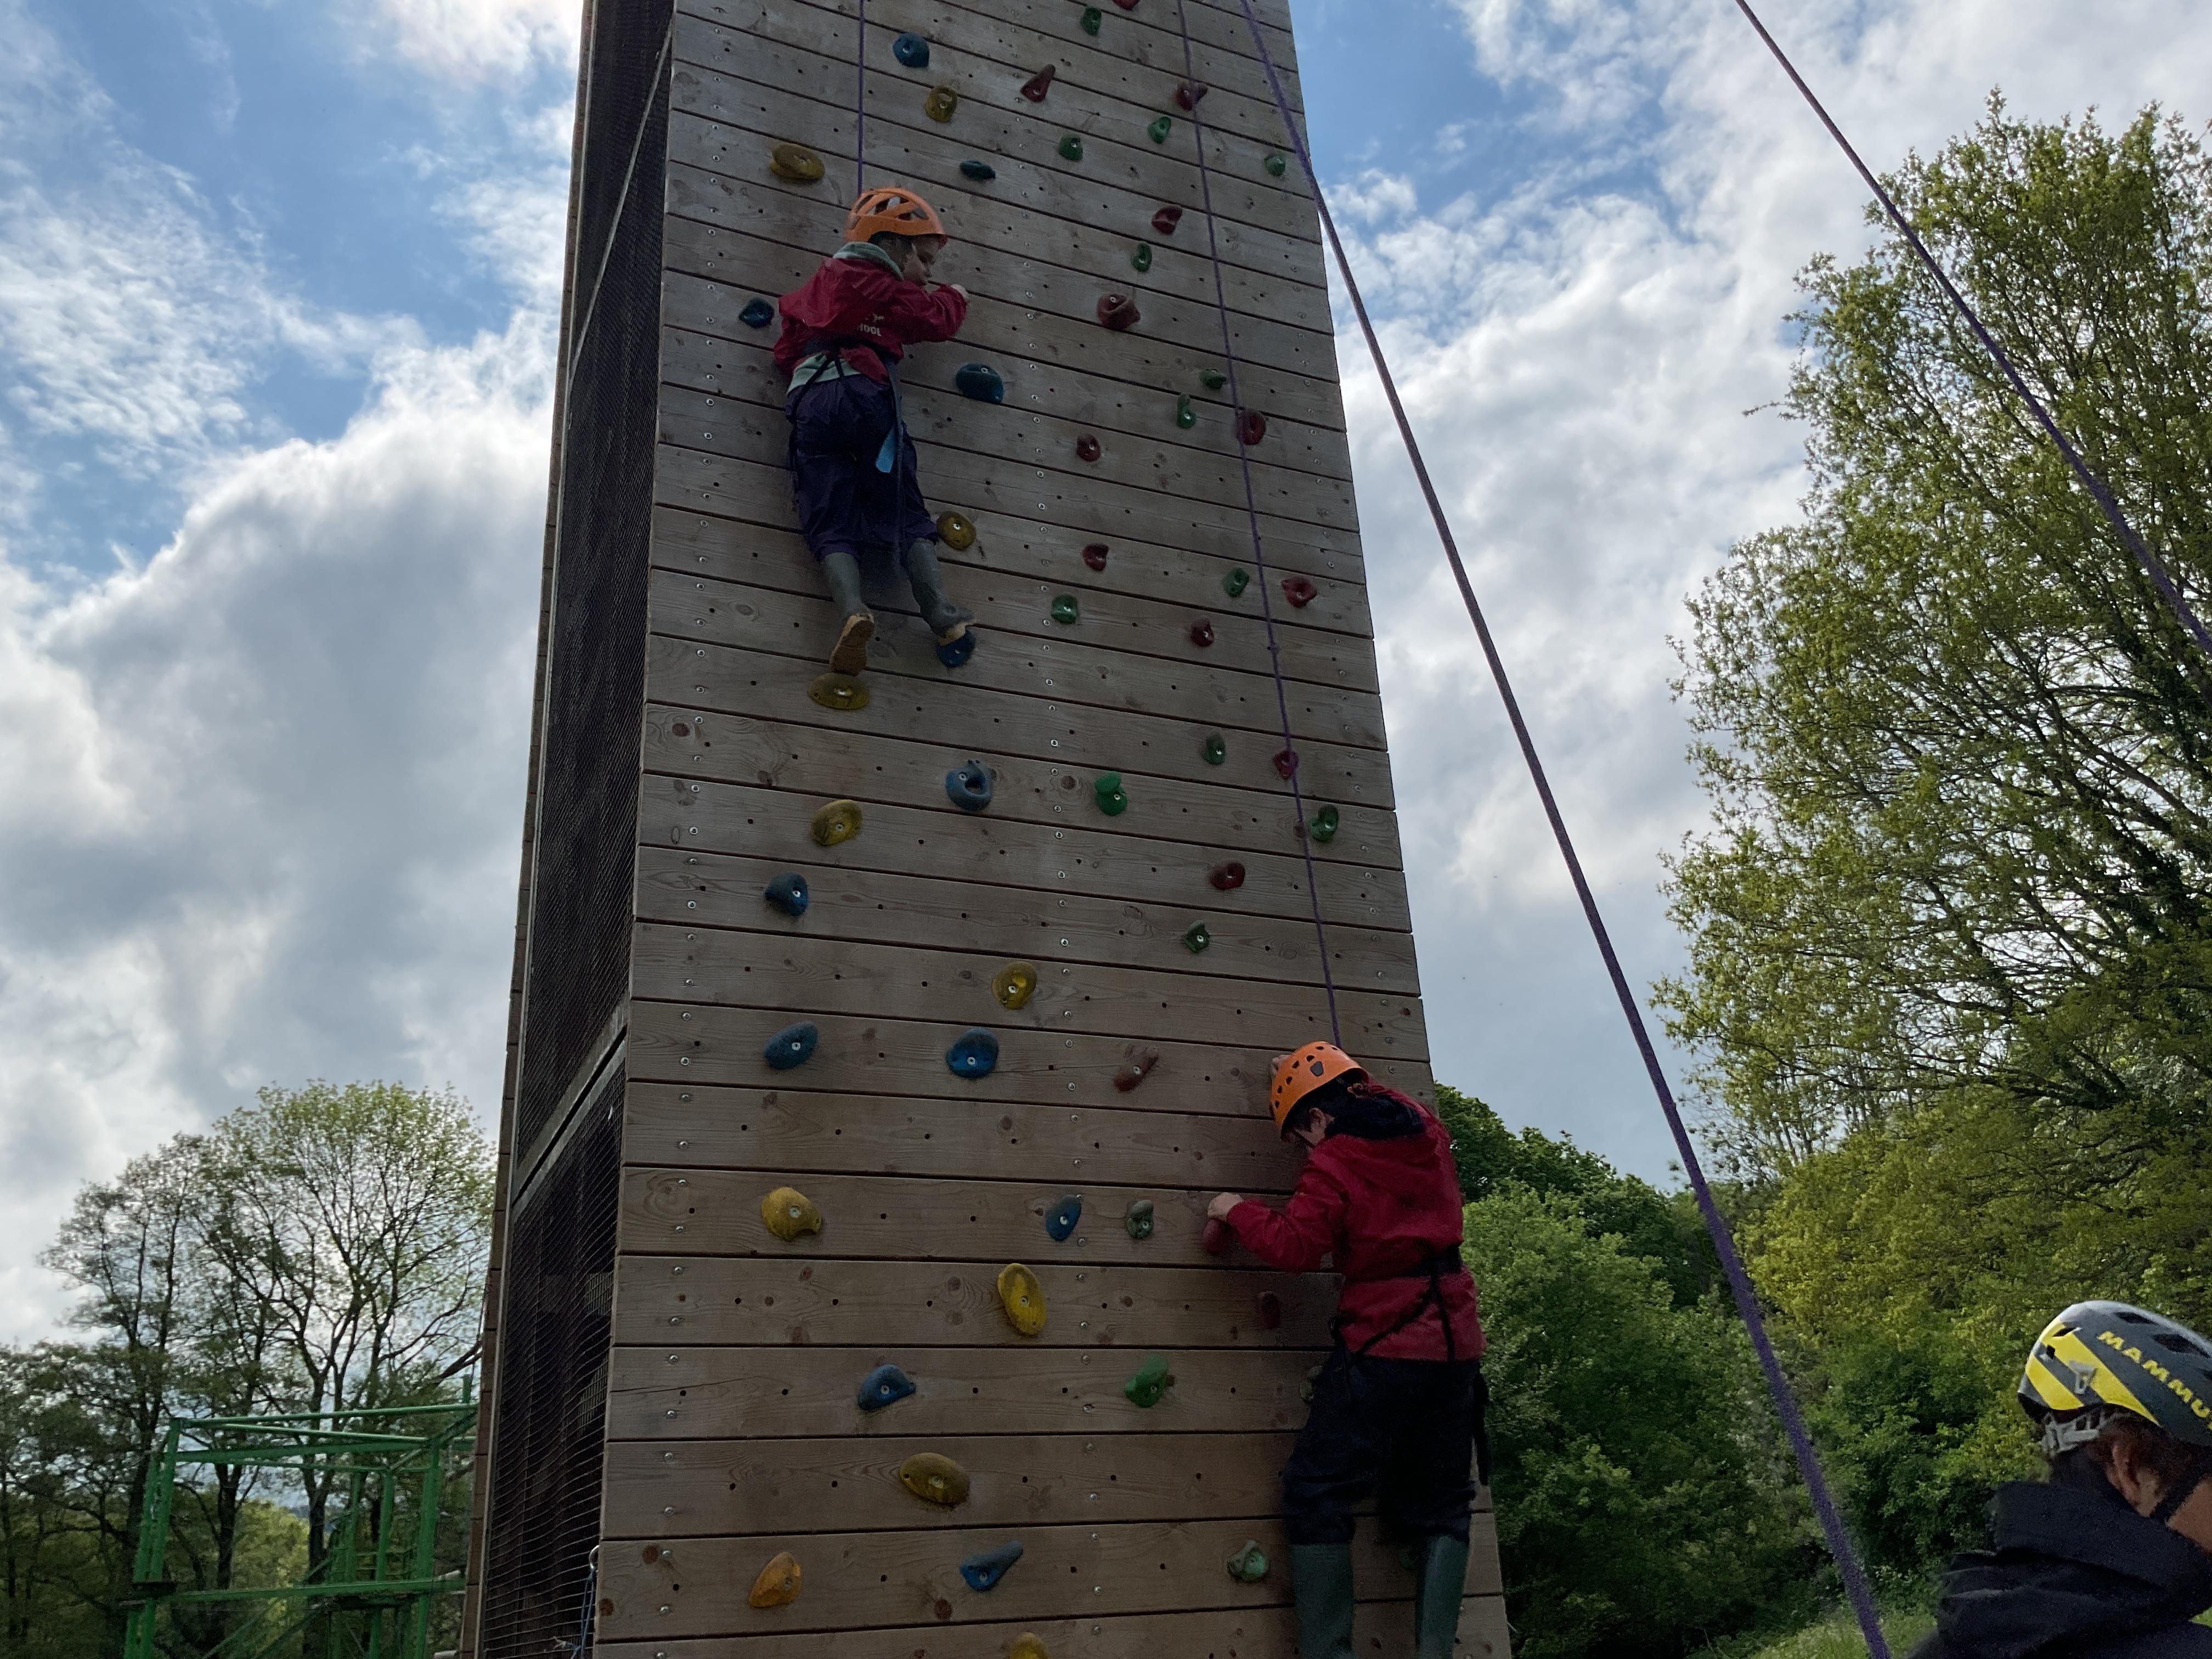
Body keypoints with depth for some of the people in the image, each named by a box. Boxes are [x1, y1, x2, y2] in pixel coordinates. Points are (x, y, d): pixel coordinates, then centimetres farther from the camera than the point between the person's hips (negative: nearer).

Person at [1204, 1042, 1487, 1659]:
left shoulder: (1333, 1166, -11)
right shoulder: (1427, 1132, 8)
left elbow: (1295, 1247, -18)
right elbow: (1386, 1108, 31)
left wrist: (1237, 1211, -2)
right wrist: (1304, 1077, 34)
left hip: (1382, 1351, -6)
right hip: (1455, 1343, 7)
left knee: (1317, 1497, 4)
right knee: (1440, 1509, 15)